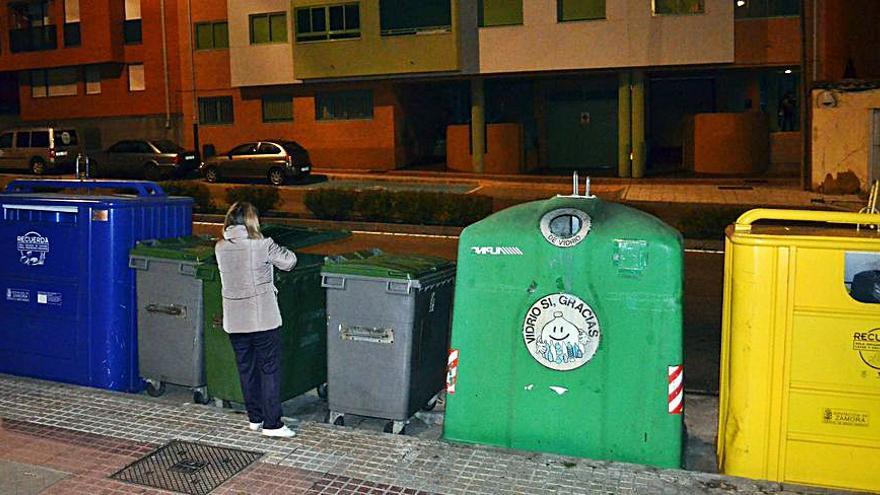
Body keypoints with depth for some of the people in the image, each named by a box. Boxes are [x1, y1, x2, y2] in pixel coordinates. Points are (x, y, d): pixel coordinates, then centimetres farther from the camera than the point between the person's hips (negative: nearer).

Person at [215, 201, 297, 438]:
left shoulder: (220, 247, 0)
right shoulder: (261, 245, -14)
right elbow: (289, 261, -2)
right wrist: (276, 250, 16)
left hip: (234, 322, 5)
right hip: (263, 320, -5)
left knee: (246, 370, 15)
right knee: (270, 371, 4)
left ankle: (255, 418, 26)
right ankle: (272, 424, 6)